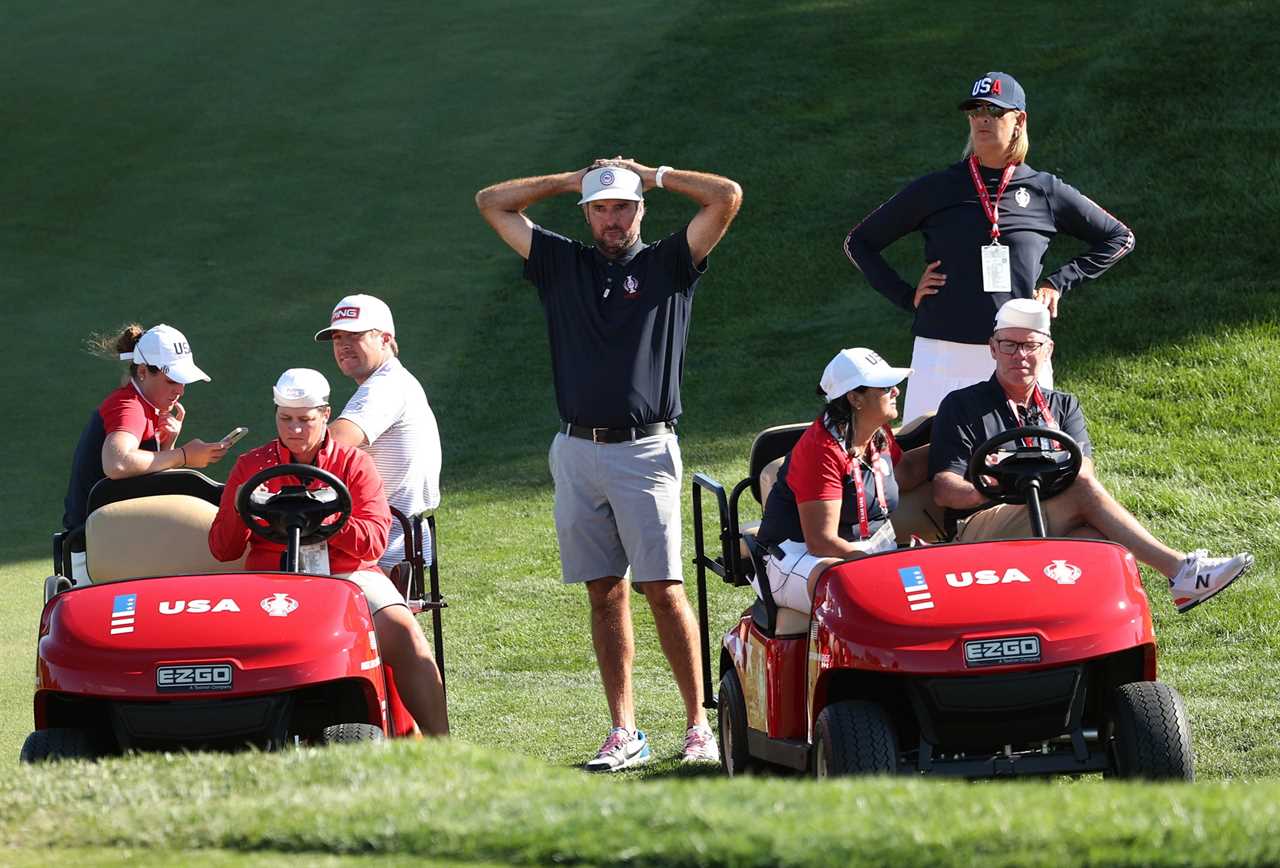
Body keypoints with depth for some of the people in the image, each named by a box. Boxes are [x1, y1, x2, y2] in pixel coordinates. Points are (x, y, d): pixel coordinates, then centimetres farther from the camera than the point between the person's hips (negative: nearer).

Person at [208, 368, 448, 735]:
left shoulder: (354, 464, 12)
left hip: (348, 575, 0)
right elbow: (222, 549, 10)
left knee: (403, 634, -27)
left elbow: (373, 540, -2)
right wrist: (242, 511, -11)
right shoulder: (251, 467, 15)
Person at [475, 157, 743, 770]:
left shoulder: (668, 264, 7)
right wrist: (572, 180, 18)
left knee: (663, 590, -9)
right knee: (605, 593, 3)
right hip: (576, 453, 3)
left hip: (645, 450, -3)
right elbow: (492, 203, 19)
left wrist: (651, 174, 9)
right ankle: (623, 732, 4)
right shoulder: (561, 265, 15)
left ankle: (698, 725, -6)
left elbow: (727, 197, -1)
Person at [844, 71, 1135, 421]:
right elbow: (858, 242, 15)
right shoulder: (936, 189, 7)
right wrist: (907, 296, 4)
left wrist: (1059, 282, 10)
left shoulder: (1045, 192, 8)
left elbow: (1119, 238, 20)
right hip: (942, 350, 0)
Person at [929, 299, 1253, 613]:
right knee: (1082, 487, -28)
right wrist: (981, 491, -23)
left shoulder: (1063, 407, 23)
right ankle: (1179, 571, -35)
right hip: (978, 533, -4)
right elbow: (943, 489, 0)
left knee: (1093, 539, -33)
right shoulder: (962, 407, 13)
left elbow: (1082, 468, 4)